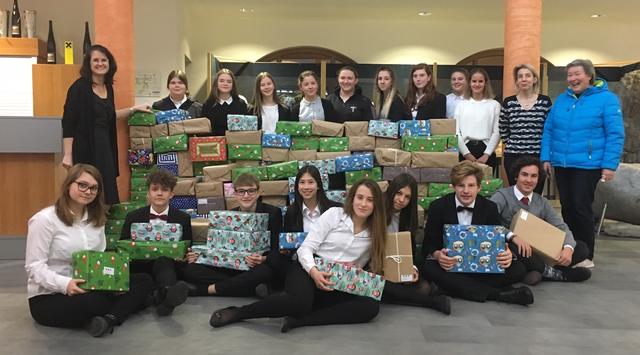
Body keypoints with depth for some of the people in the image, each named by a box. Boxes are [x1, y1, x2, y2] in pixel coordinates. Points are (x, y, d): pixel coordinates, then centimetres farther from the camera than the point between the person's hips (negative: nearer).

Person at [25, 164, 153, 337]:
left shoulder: (96, 219, 11)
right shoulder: (44, 219, -11)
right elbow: (34, 266, -15)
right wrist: (64, 284, -31)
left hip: (86, 289, 7)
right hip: (48, 297, -7)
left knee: (143, 281, -12)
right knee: (96, 303, -39)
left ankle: (110, 318, -32)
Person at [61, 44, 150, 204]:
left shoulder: (108, 87, 12)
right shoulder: (79, 87, -7)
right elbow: (68, 122, -10)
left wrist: (134, 109, 24)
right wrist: (67, 154, -16)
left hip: (105, 148, 7)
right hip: (85, 149, -6)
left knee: (108, 195, 4)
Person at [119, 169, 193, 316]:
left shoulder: (183, 218, 12)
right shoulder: (133, 217, 14)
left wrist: (190, 257, -10)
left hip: (168, 265, -2)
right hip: (139, 267, 2)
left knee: (163, 260, -37)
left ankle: (168, 292, -66)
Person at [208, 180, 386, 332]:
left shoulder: (374, 233, 10)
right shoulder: (334, 214, 1)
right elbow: (306, 248, -3)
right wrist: (314, 272, -23)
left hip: (336, 288, 4)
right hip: (308, 272, -3)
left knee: (372, 307, -26)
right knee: (300, 302, -39)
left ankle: (300, 320, -28)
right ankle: (237, 313, -17)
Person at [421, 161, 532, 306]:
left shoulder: (490, 208, 3)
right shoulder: (438, 207, -3)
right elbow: (428, 245, -5)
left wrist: (507, 255, -26)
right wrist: (437, 255, -30)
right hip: (450, 266, -1)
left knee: (518, 269, -18)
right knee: (429, 268, -35)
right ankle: (497, 293, -32)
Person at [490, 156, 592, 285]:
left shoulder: (542, 203, 10)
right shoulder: (502, 196, -8)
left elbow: (562, 227, 6)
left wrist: (568, 248, -16)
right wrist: (512, 236, -38)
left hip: (537, 252, 5)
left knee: (581, 248, -5)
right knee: (512, 247, -40)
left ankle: (539, 271, -22)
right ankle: (552, 272, -16)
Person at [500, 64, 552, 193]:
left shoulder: (545, 101, 3)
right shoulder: (508, 102, 4)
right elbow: (503, 130, 10)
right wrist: (512, 144, 5)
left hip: (538, 156, 0)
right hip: (513, 156, 0)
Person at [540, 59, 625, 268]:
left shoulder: (606, 98, -5)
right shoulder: (561, 99, 10)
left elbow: (615, 135, -9)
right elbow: (548, 130, 12)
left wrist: (610, 165, -14)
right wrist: (546, 157, 5)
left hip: (588, 165, -5)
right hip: (561, 164, 5)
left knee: (581, 208, -3)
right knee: (567, 208, 11)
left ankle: (586, 256, 9)